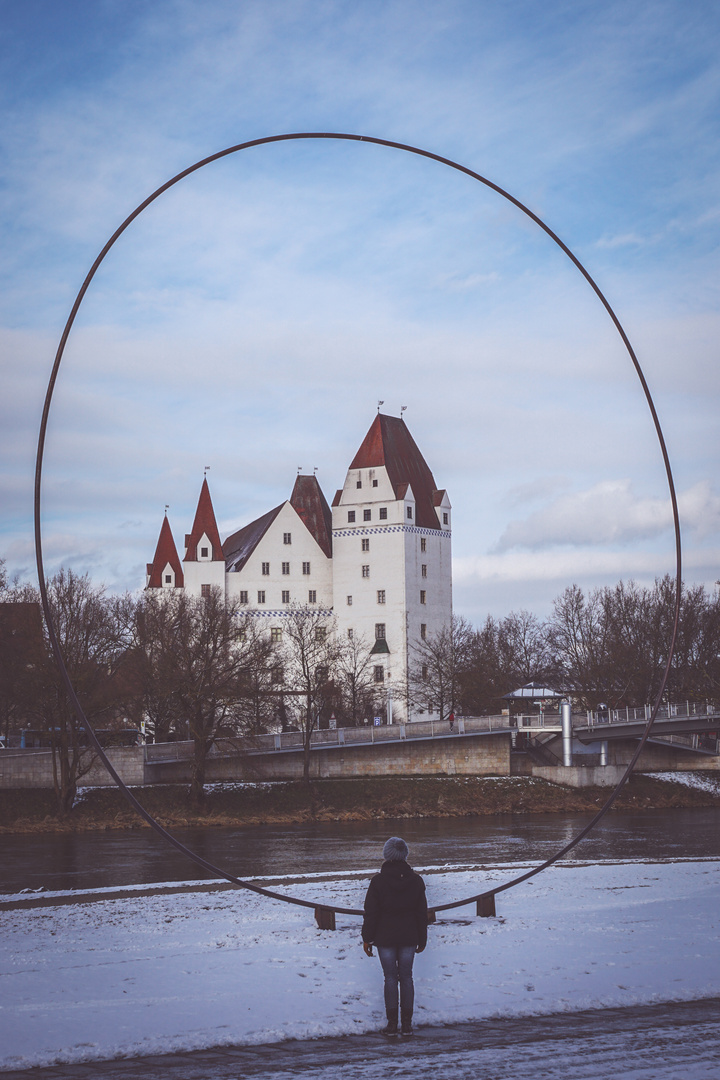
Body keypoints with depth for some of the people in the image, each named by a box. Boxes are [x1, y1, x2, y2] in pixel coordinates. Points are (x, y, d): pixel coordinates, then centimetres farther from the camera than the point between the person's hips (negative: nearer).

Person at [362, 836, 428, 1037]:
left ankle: (392, 1023, 3)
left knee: (390, 978, 3)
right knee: (406, 977, 8)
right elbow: (422, 913, 6)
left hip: (385, 938, -2)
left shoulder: (378, 881, -10)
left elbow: (371, 913, -7)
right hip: (409, 938, 2)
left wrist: (367, 938, 1)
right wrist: (422, 939, 15)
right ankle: (407, 1024, 9)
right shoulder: (416, 880, 0)